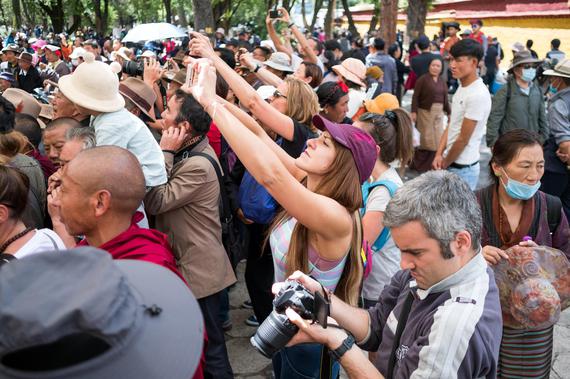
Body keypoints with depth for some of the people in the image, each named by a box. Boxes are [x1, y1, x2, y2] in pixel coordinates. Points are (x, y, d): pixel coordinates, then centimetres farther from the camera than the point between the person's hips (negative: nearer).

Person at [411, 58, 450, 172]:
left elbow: (445, 98, 14)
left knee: (438, 139, 7)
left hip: (439, 112, 5)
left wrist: (449, 113, 12)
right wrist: (414, 111, -17)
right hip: (425, 111, -5)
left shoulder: (442, 81, 11)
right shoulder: (423, 79, -5)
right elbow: (415, 96, -9)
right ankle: (421, 163, 14)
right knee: (426, 137, 0)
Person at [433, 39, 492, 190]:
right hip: (451, 163, 8)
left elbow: (463, 139, -18)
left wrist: (444, 164, -7)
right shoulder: (461, 88, 7)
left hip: (463, 169, -8)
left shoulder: (478, 95, -21)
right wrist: (439, 155, 1)